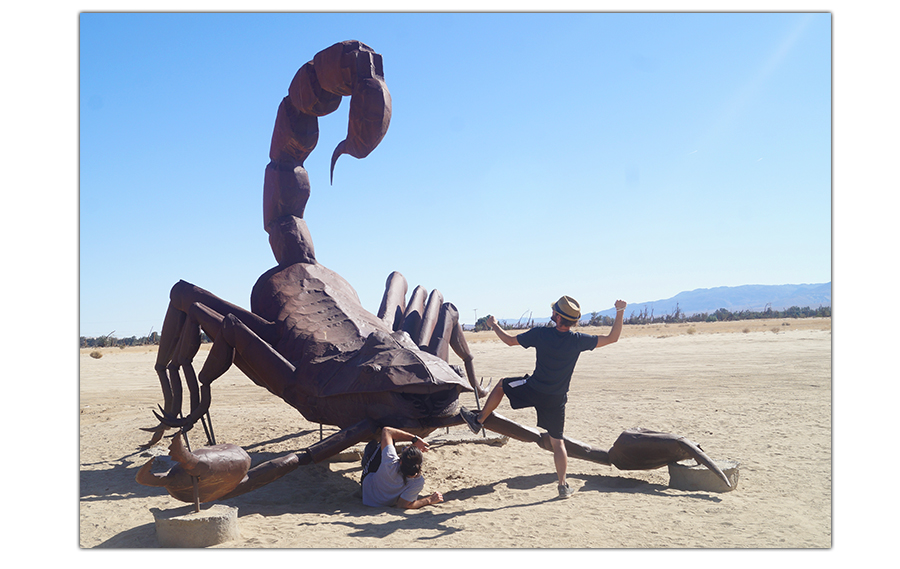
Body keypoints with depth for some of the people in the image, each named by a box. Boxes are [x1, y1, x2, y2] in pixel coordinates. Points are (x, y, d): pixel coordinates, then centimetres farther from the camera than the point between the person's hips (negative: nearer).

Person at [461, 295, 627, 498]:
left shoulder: (541, 334, -16)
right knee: (557, 441, 13)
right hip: (556, 400, 2)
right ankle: (563, 486, 13)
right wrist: (620, 312, 0)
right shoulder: (578, 341, -14)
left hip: (532, 390, -1)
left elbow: (509, 340, -2)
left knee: (502, 385, 25)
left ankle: (478, 420, 32)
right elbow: (612, 338, -4)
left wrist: (494, 325, 14)